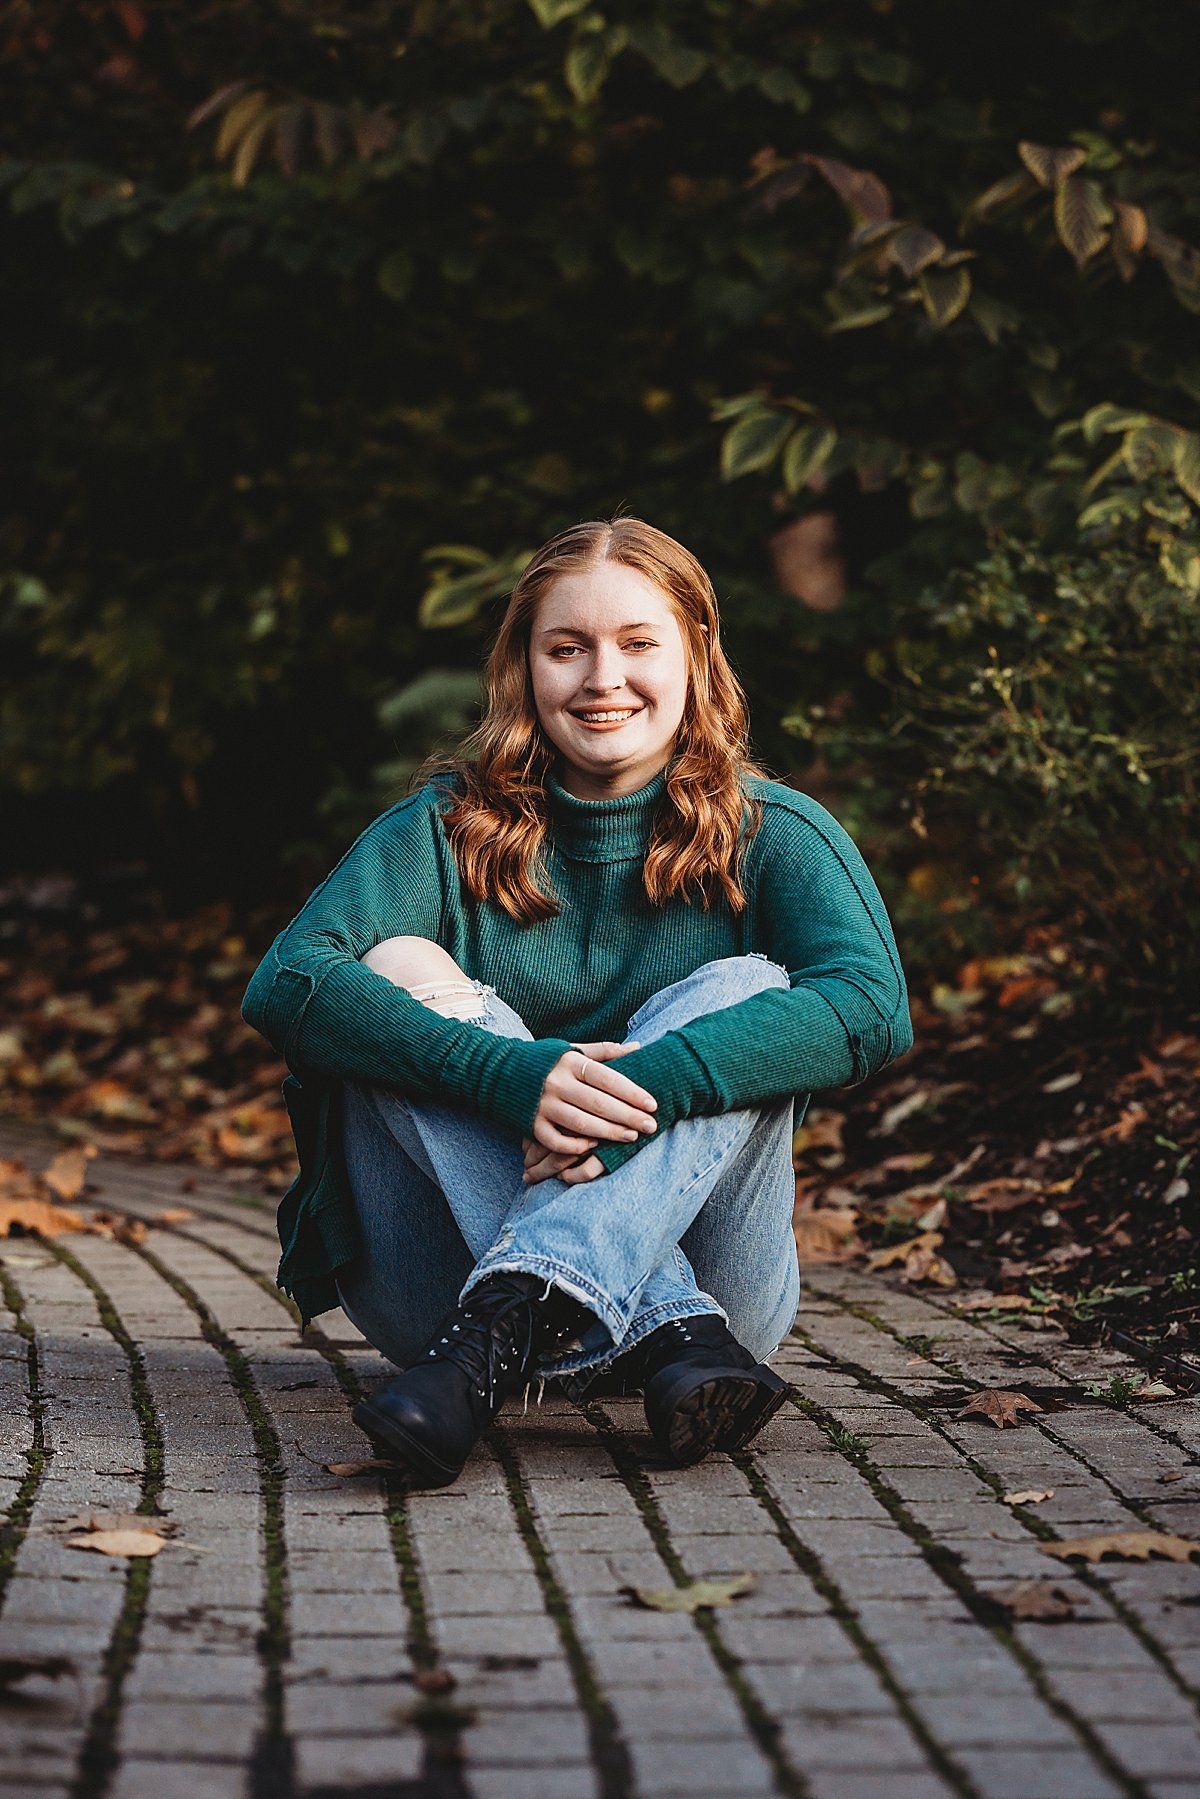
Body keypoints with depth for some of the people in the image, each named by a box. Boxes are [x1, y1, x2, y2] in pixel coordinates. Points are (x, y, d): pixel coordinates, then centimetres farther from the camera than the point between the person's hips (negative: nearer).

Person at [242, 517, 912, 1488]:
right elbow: (286, 984, -16)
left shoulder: (772, 836, 1)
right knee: (400, 966, -19)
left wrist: (648, 1082, -35)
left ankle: (509, 1324, -41)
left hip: (707, 1269, 0)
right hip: (445, 1281, 1)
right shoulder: (449, 832, 2)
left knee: (745, 990, -20)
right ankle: (673, 1337, -35)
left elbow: (871, 1005, -19)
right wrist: (513, 1073, -33)